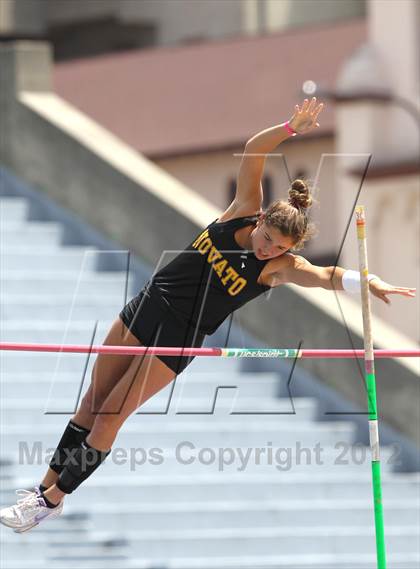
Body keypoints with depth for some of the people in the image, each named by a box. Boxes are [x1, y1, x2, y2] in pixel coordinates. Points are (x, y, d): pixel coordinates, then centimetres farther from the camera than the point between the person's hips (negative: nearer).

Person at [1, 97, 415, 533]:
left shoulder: (280, 266, -18)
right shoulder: (244, 211, -9)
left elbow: (327, 276, -34)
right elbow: (253, 150, -13)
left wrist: (369, 282, -51)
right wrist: (291, 128, -26)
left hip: (178, 340, -4)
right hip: (148, 302, 4)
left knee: (109, 417, -3)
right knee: (93, 402, 12)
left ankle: (54, 499, 12)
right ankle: (47, 484, 24)